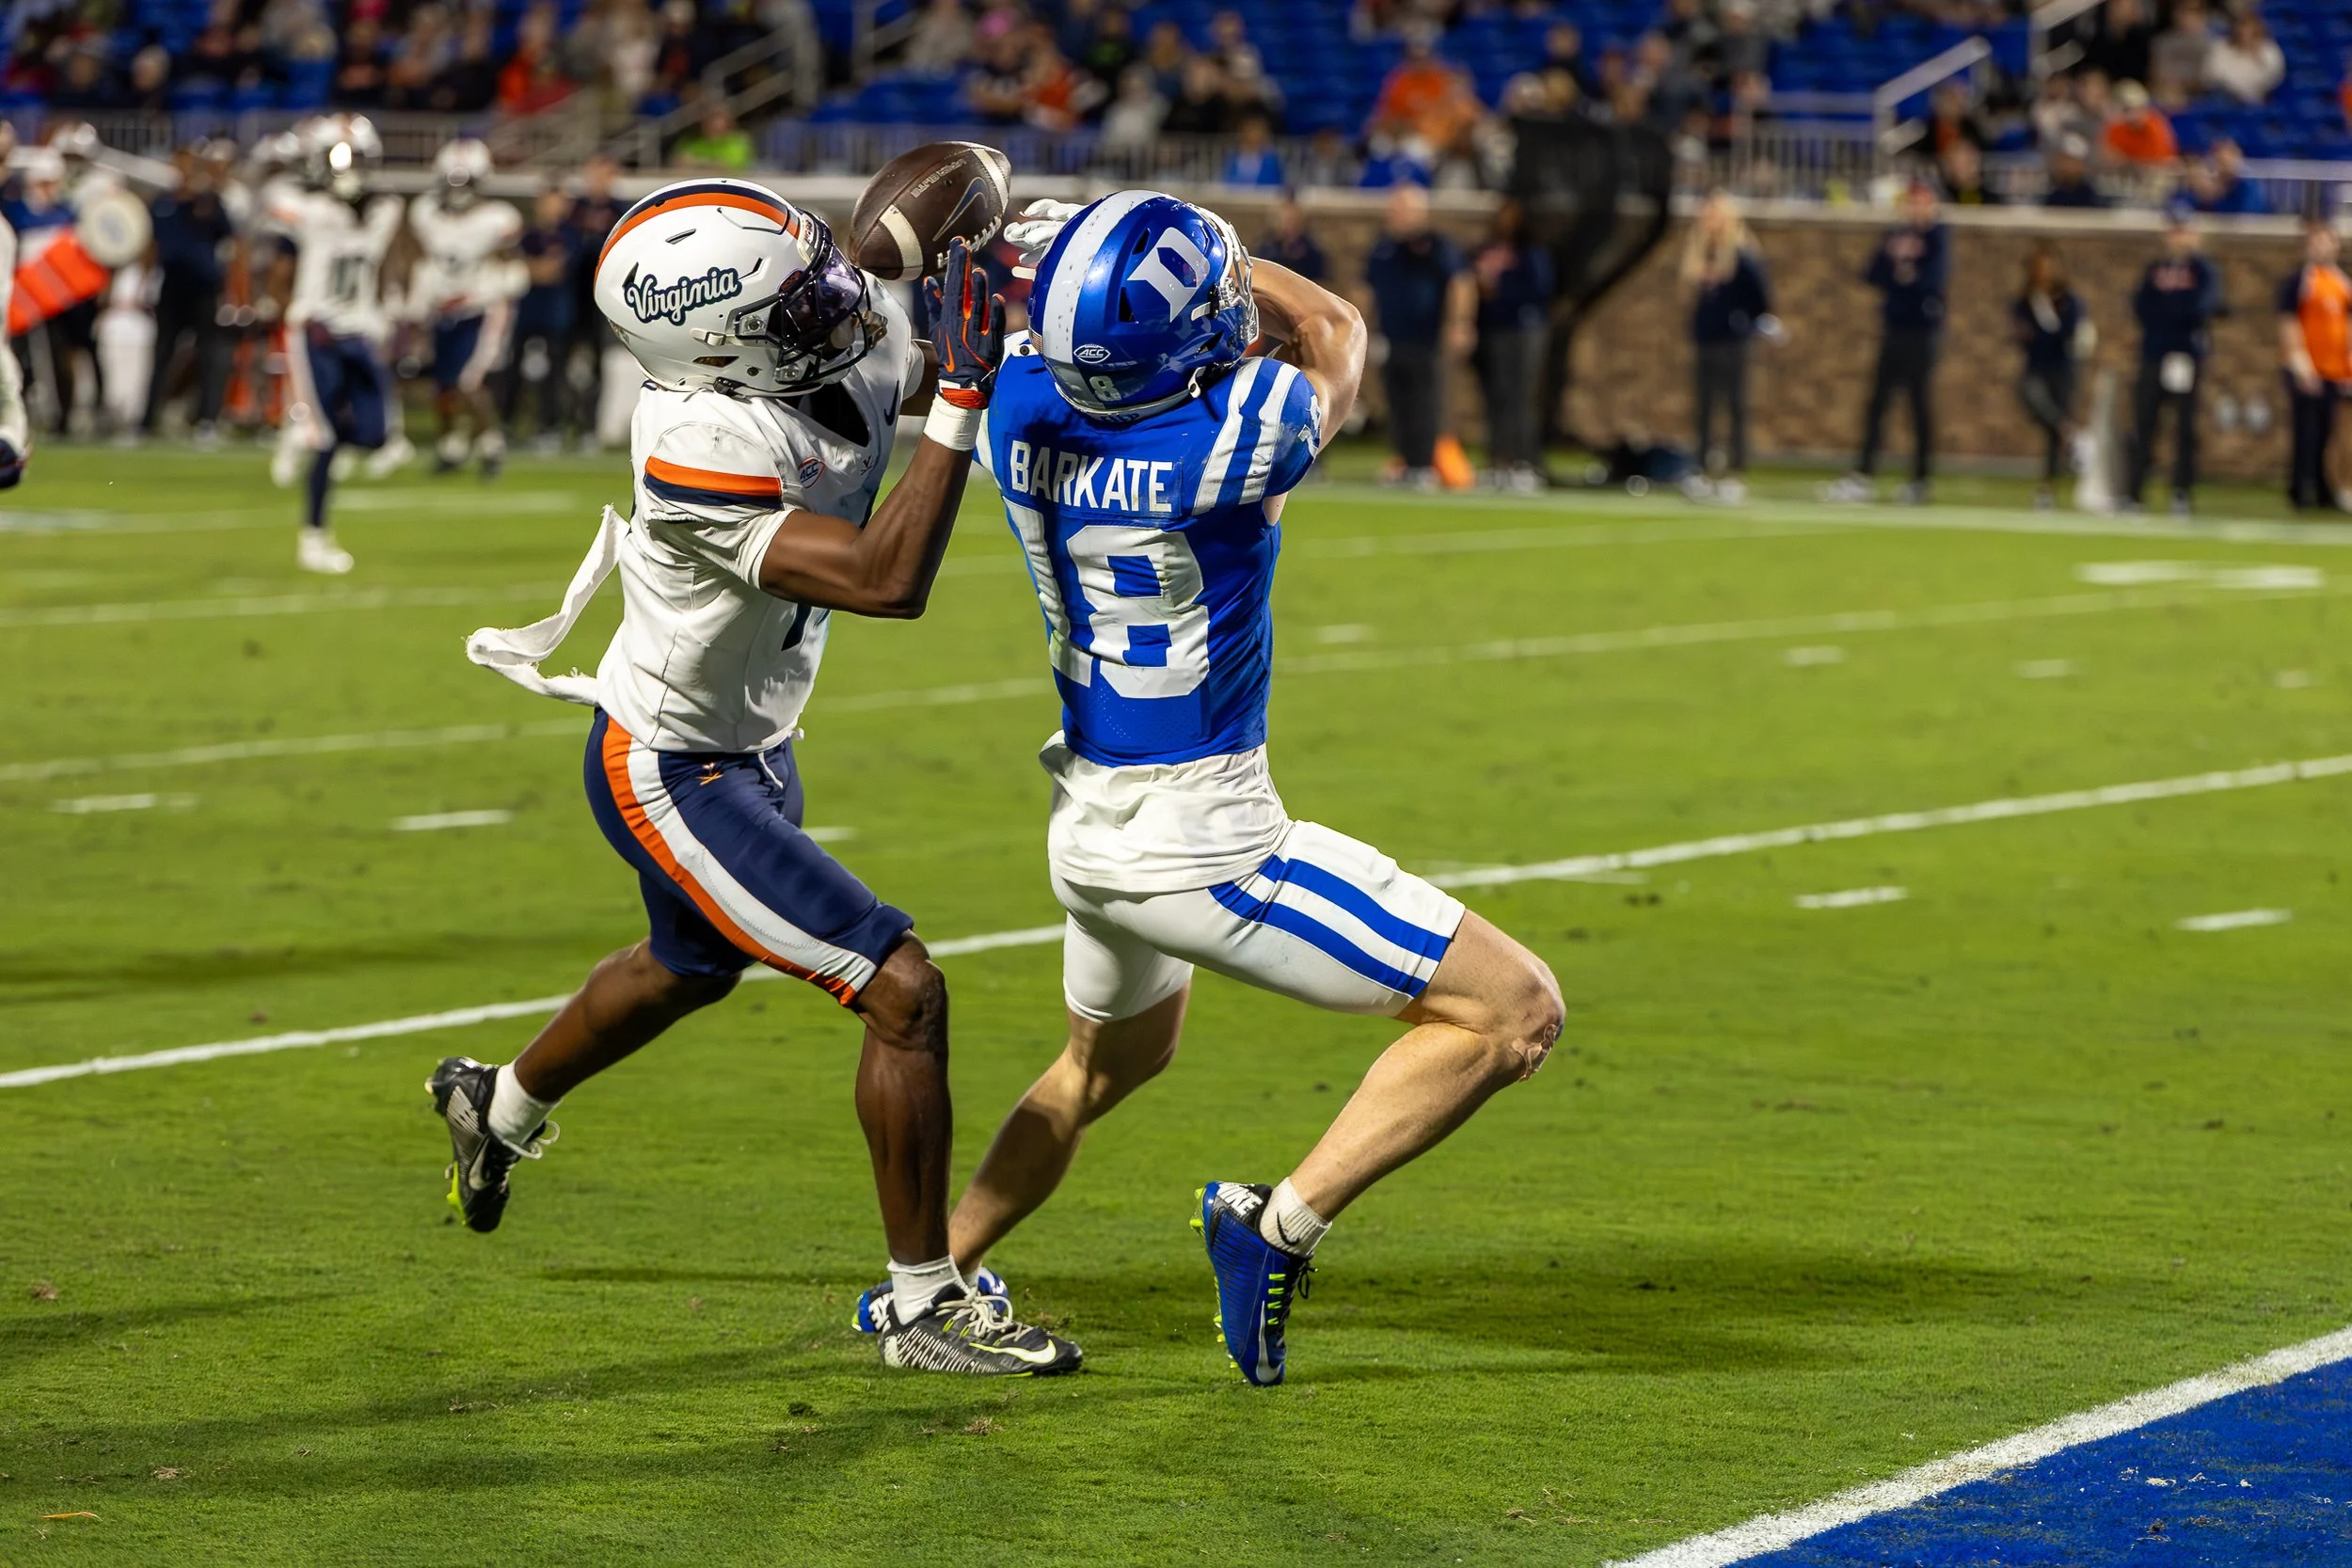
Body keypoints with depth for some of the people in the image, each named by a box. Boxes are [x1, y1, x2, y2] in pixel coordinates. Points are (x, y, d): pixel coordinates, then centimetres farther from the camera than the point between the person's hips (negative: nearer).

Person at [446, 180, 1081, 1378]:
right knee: (902, 993, -12)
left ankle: (500, 1107, 61)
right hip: (672, 777, -9)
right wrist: (961, 395, -40)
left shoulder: (854, 355, -14)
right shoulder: (704, 454, -36)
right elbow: (887, 582, -40)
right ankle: (925, 1306, 3)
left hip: (748, 744, 9)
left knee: (692, 967, 34)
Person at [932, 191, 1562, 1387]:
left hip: (1086, 826, 8)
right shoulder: (1236, 433, -24)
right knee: (1513, 1014, -3)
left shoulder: (1023, 404, -8)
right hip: (1202, 841, -8)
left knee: (1111, 1061, 37)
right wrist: (1208, 266, 8)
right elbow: (1335, 331, 0)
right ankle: (1281, 1227, -7)